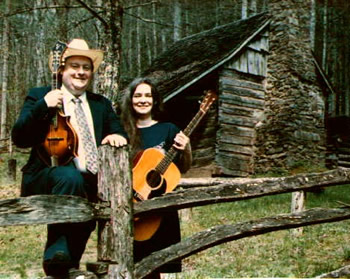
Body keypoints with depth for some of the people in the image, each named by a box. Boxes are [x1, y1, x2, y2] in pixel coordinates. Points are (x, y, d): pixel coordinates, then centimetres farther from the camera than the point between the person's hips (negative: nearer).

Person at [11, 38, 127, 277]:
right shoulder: (39, 96, 10)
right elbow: (19, 138, -2)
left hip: (92, 182, 6)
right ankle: (58, 255, -23)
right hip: (47, 175, -5)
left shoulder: (102, 104, 23)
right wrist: (43, 106, -15)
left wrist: (117, 137, -9)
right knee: (71, 177, -35)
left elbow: (120, 134, 15)